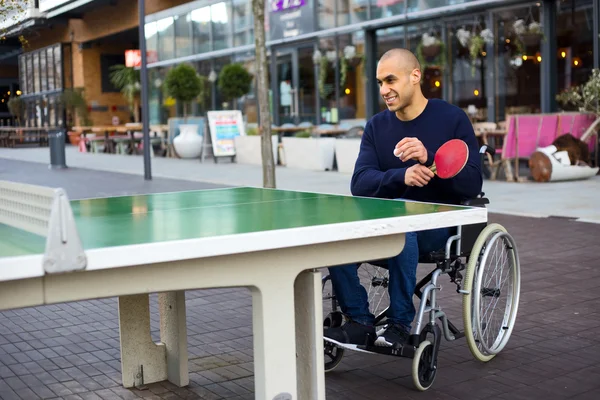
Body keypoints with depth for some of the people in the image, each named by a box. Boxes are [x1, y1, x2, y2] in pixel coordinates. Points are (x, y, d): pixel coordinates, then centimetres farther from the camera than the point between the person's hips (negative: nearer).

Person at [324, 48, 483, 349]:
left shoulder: (452, 118, -2)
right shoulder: (377, 126, 9)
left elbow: (472, 185, -9)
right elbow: (360, 184, -5)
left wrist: (428, 159, -25)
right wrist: (402, 176, -25)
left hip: (438, 223, -4)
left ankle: (400, 324, -26)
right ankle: (360, 322, -14)